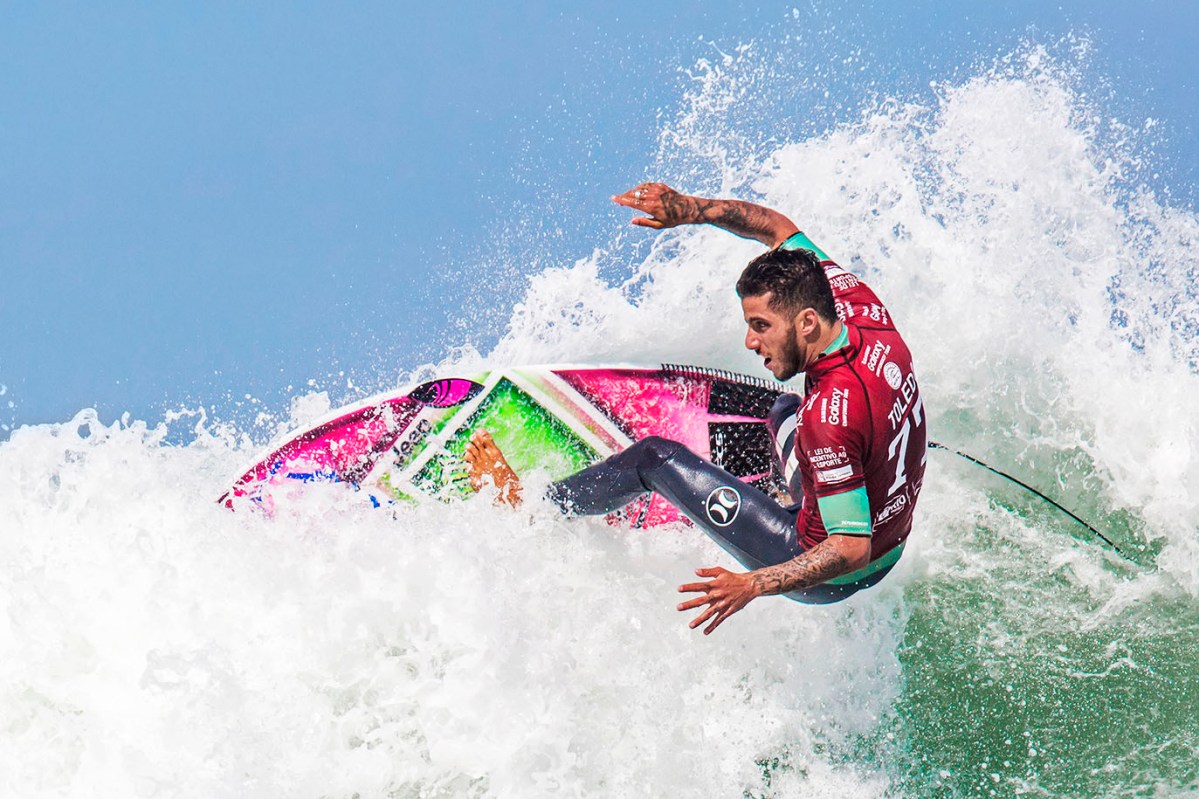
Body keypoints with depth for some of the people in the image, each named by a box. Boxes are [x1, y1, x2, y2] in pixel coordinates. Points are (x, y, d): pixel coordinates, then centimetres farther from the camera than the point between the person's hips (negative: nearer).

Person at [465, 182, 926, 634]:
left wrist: (753, 585, -37)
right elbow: (779, 229, 1)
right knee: (786, 410, 35)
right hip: (892, 542, 8)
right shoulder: (861, 308, -14)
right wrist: (690, 211, -11)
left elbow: (852, 548, -32)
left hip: (834, 578, -7)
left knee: (654, 458, -1)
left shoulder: (831, 417, -37)